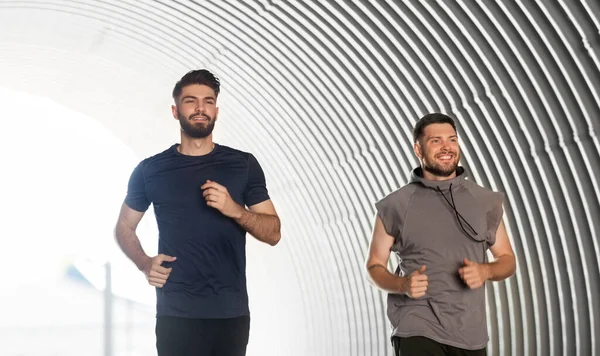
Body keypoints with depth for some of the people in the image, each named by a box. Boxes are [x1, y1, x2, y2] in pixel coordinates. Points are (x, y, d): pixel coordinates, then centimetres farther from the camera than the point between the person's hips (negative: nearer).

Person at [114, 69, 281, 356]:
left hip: (231, 312, 1)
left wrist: (234, 209, -14)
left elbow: (273, 233, 4)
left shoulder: (243, 165, 5)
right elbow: (124, 227, 15)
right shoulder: (150, 170, 4)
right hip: (175, 313, -1)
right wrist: (144, 264, -4)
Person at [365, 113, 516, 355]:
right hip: (418, 330, -4)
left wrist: (485, 271, -10)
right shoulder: (396, 206, -2)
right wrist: (403, 285, -15)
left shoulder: (486, 203, 6)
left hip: (469, 333, 4)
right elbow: (374, 266, 6)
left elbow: (508, 261, 13)